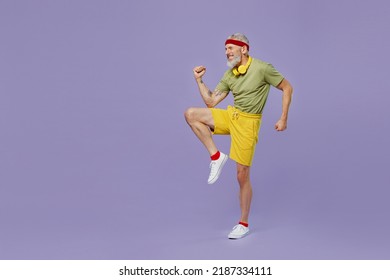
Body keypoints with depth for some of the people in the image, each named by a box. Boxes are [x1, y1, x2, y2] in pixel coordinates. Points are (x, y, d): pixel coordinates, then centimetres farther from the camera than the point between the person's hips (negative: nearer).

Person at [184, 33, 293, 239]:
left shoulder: (262, 68, -11)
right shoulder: (228, 75, 6)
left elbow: (287, 88, -4)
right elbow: (211, 102, 7)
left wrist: (283, 118, -8)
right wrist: (199, 80, -1)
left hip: (247, 122, -6)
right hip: (230, 115, 6)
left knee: (242, 175, -4)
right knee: (190, 114, -11)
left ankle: (243, 224, 12)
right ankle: (216, 157, -6)